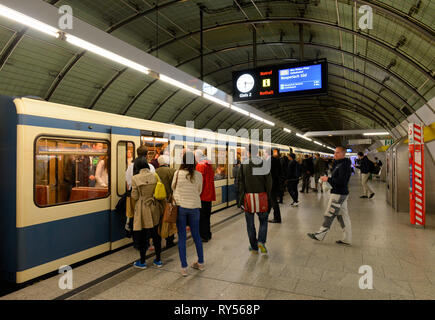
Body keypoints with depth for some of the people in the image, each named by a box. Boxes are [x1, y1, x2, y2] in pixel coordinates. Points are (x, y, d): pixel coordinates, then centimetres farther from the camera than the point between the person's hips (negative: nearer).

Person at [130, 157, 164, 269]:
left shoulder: (135, 178, -10)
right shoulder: (155, 176, -4)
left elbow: (134, 198, -7)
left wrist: (134, 209, 8)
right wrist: (161, 207, 14)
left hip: (142, 210, -3)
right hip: (155, 209, 3)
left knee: (142, 235, 10)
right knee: (156, 234, 14)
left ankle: (142, 262, 21)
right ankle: (158, 260, 24)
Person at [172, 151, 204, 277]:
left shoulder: (177, 173, -9)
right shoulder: (199, 175, -6)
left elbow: (173, 187, 8)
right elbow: (199, 191, 7)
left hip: (180, 206, -1)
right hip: (194, 207, 1)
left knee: (182, 237, 7)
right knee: (196, 235, 16)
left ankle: (184, 268, 12)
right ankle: (200, 263, 30)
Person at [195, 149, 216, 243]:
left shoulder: (200, 165, -15)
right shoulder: (209, 164, 10)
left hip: (203, 195, -8)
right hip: (209, 193, 8)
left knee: (202, 216, 1)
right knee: (207, 215, 18)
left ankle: (204, 236, 8)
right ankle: (208, 234, 28)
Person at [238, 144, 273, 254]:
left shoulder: (243, 165, -5)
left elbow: (241, 183, -5)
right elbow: (269, 184, -3)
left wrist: (241, 200, 1)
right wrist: (269, 200, 3)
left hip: (248, 197, 0)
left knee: (250, 223, 12)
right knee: (263, 220, 18)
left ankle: (254, 246, 20)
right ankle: (261, 241, 1)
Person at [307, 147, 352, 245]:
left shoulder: (344, 165, -17)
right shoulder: (339, 164, 15)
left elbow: (341, 181, -25)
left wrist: (328, 179, -18)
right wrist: (327, 178, 5)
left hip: (339, 194, -10)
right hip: (341, 193, 10)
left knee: (329, 215, -1)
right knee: (343, 216, 12)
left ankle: (319, 235, 9)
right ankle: (347, 239, 19)